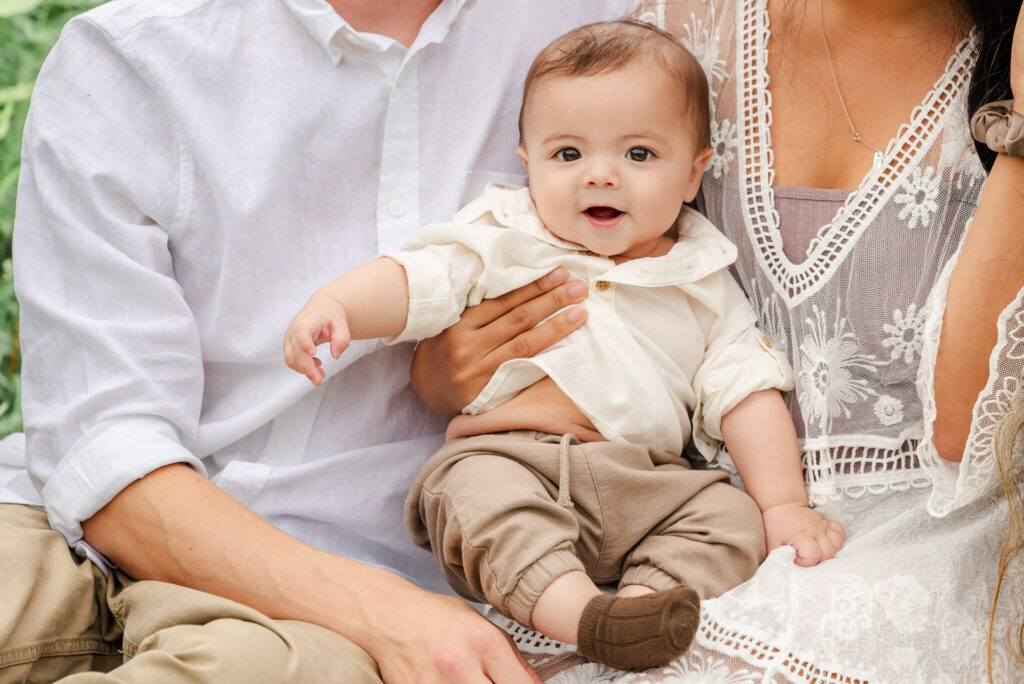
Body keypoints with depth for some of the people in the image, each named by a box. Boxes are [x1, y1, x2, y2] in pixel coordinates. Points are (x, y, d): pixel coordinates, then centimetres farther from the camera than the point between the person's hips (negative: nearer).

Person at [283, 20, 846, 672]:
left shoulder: (702, 283, 14)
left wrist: (785, 505, 3)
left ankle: (646, 601, -37)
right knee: (481, 495, -34)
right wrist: (334, 303, -23)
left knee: (732, 517, -20)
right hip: (503, 457, -3)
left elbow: (745, 393, 12)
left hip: (646, 482, 3)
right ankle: (583, 614, -49)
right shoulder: (505, 242, 9)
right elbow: (414, 280, -2)